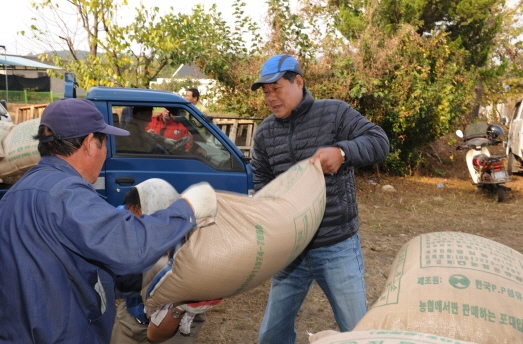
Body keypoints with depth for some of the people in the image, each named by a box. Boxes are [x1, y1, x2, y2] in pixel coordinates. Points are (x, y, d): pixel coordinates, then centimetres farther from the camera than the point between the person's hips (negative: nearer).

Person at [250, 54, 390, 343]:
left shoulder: (335, 113, -6)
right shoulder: (264, 133, 5)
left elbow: (379, 141, -10)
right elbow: (262, 182, 11)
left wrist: (342, 151, -28)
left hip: (337, 247, -3)